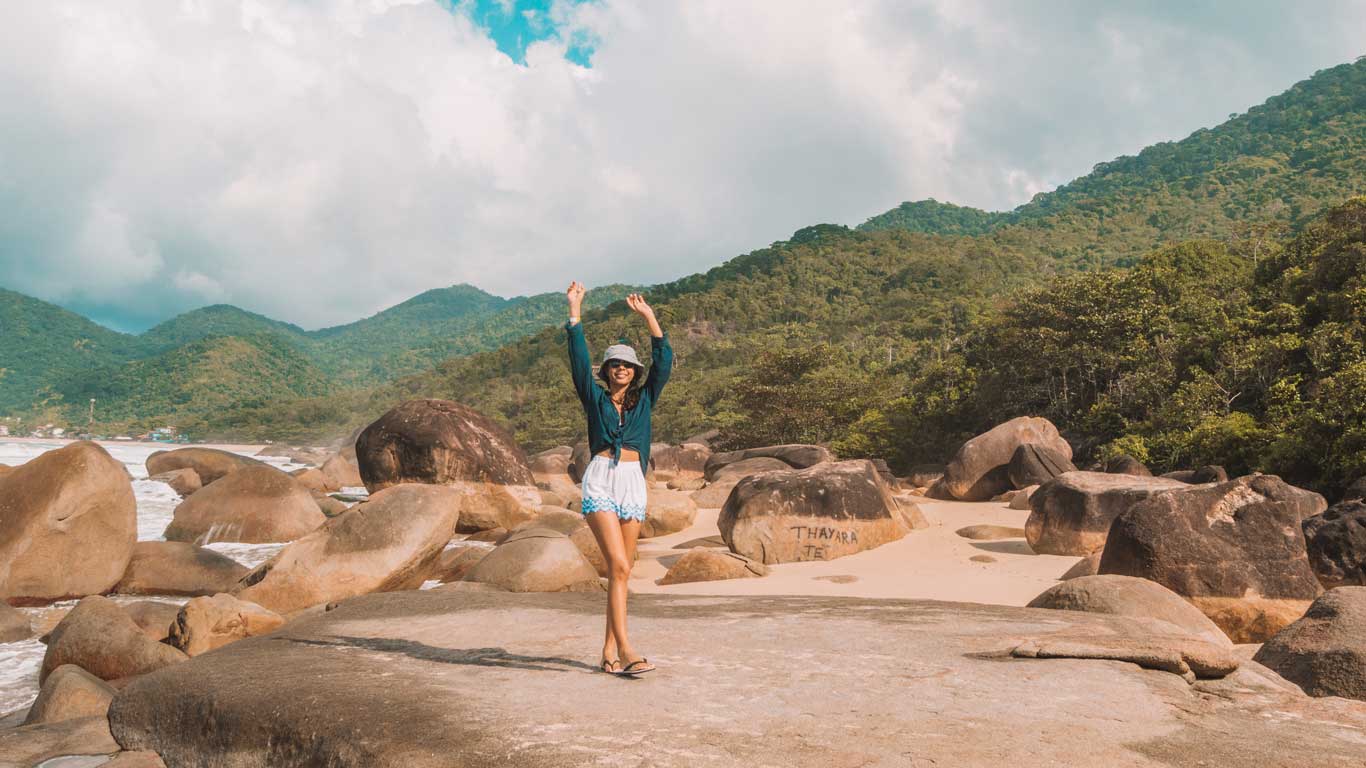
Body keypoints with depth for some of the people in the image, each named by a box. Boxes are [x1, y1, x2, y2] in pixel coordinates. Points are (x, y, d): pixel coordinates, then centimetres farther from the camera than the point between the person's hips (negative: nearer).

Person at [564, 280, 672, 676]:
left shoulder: (644, 400, 16)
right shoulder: (595, 398, 11)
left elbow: (664, 360, 10)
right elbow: (579, 358, 2)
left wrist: (649, 316, 7)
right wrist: (575, 309, 0)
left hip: (634, 484, 3)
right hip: (601, 482, -3)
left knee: (623, 570, 4)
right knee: (619, 566, -15)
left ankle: (609, 650, 10)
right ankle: (625, 649, -19)